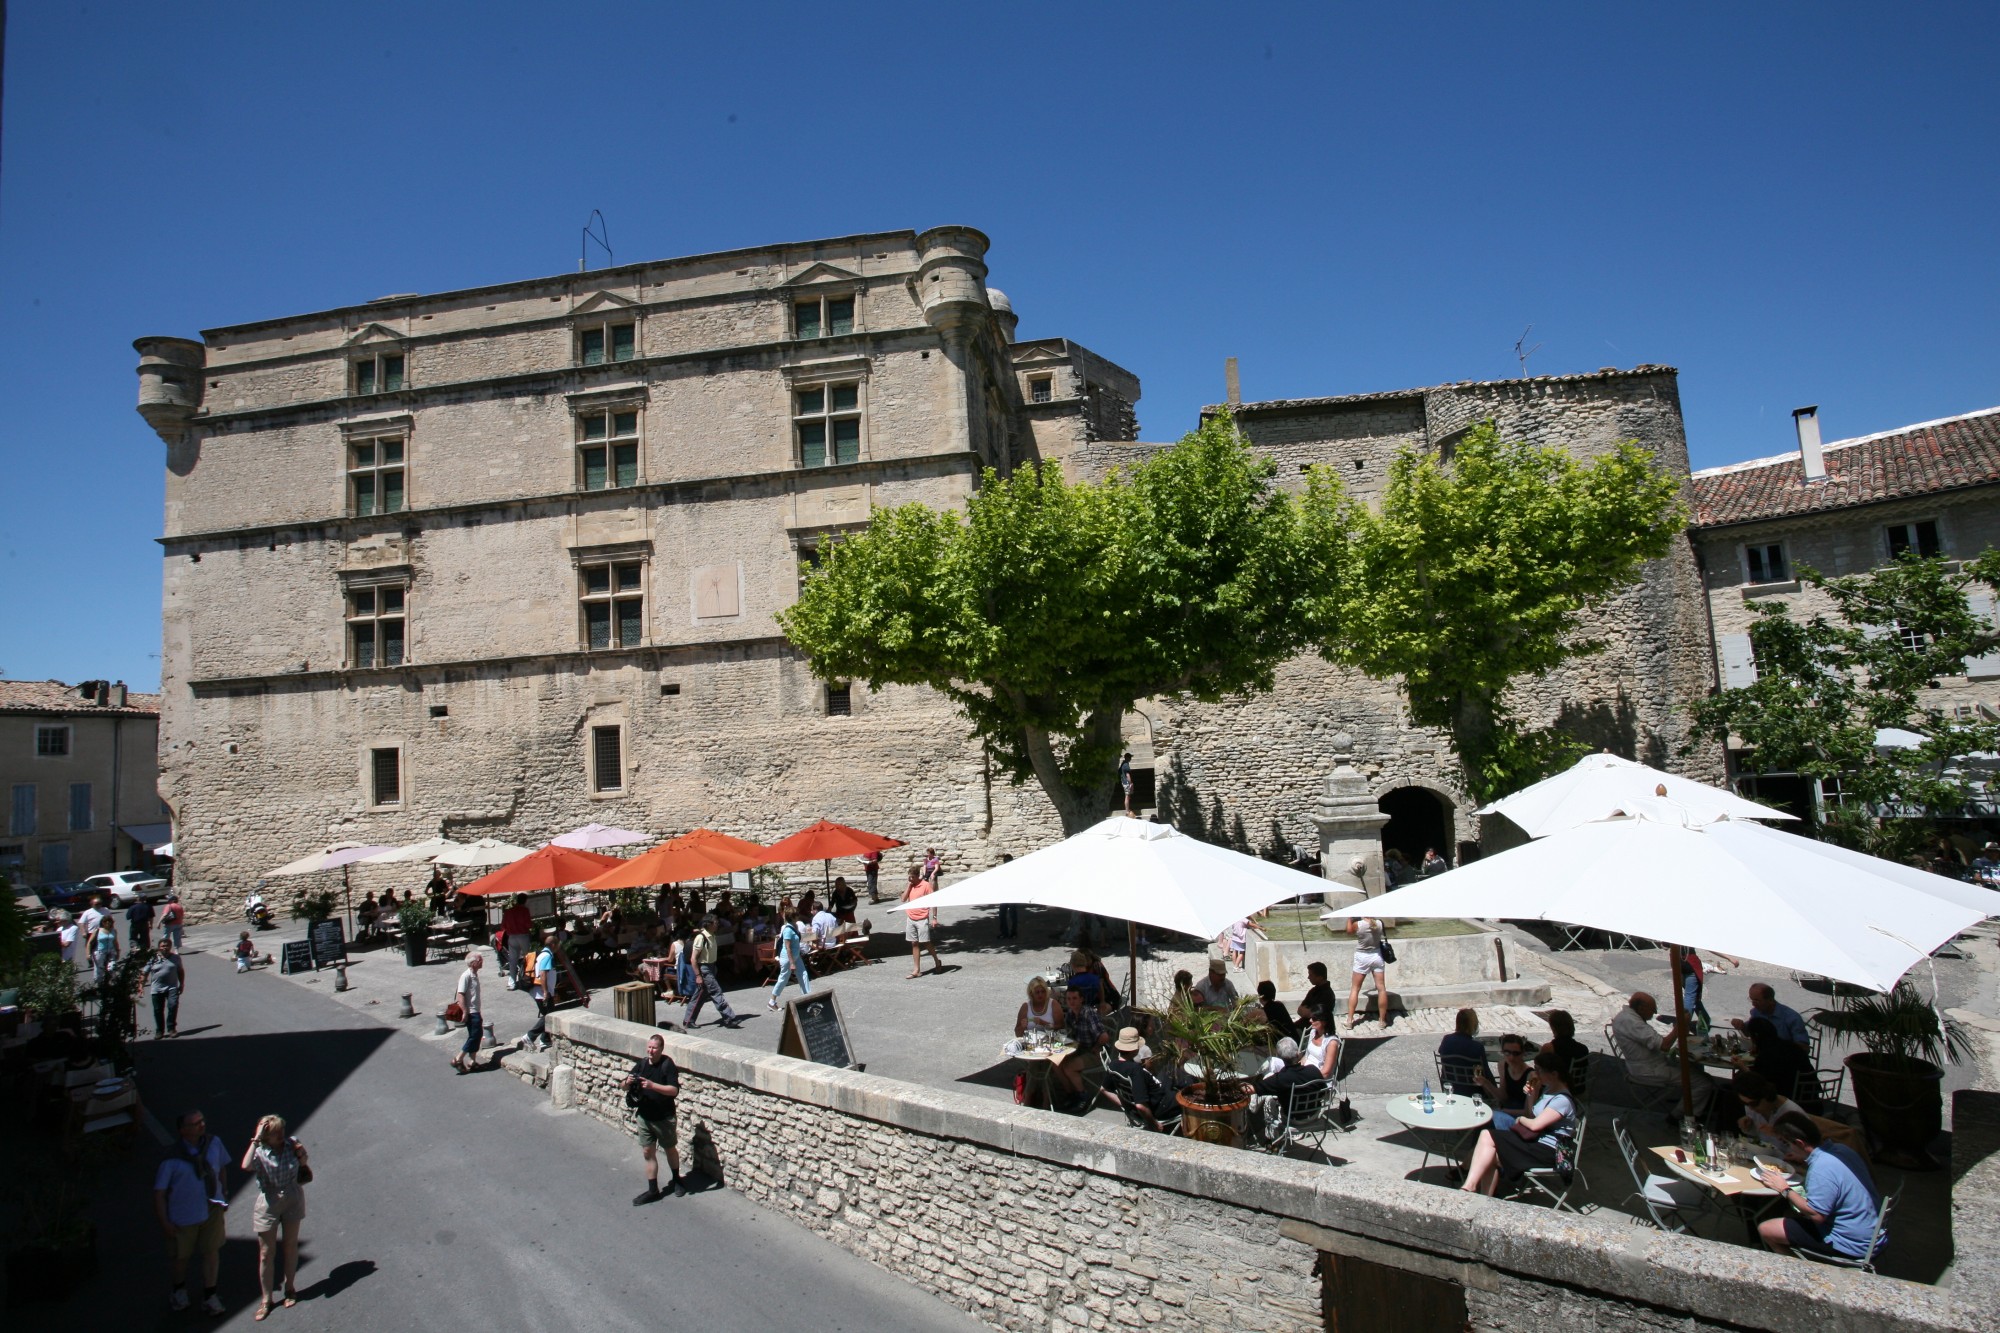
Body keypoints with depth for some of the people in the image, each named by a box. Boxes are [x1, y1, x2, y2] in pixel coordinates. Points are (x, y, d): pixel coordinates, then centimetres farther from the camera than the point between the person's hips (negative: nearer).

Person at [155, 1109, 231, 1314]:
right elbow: (159, 1192, -14)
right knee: (182, 1255, 19)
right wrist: (164, 1222, -11)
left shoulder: (213, 1143, -11)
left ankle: (209, 1296, 27)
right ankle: (180, 1290, 48)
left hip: (213, 1208, 2)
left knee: (211, 1251, 9)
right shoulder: (172, 1157, -23)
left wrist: (224, 1194, 9)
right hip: (184, 1214, -2)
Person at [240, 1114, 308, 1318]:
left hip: (292, 1200, 2)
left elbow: (303, 1167, 8)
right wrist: (256, 1139, -35)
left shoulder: (292, 1143, -9)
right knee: (266, 1253, 6)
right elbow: (246, 1166, -41)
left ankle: (290, 1289, 34)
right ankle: (267, 1299, 20)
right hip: (269, 1203, -2)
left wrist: (302, 1155, -14)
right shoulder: (260, 1152, -17)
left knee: (291, 1245, 15)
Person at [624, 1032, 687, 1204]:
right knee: (647, 1152, 8)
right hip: (644, 1117, 5)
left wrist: (652, 1085, -36)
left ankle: (676, 1180, 35)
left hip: (664, 1118, -4)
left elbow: (674, 1090, -26)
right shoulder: (642, 1064, -1)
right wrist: (628, 1082, -19)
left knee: (670, 1149, 14)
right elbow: (625, 1087, 5)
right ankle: (652, 1190, 18)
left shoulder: (667, 1065, -17)